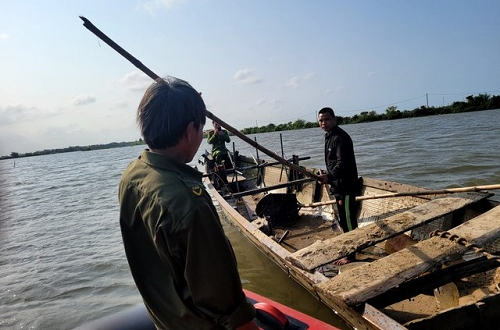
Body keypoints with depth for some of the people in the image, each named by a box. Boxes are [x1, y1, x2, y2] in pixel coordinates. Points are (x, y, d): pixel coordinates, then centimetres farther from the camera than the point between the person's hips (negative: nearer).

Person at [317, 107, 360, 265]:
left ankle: (351, 254, 11)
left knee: (348, 221, -1)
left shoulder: (340, 137, -19)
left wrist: (329, 177, -41)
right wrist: (329, 178, 23)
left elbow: (342, 163, -30)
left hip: (346, 187, -11)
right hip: (338, 186, 11)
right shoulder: (329, 136, 13)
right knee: (343, 220, 22)